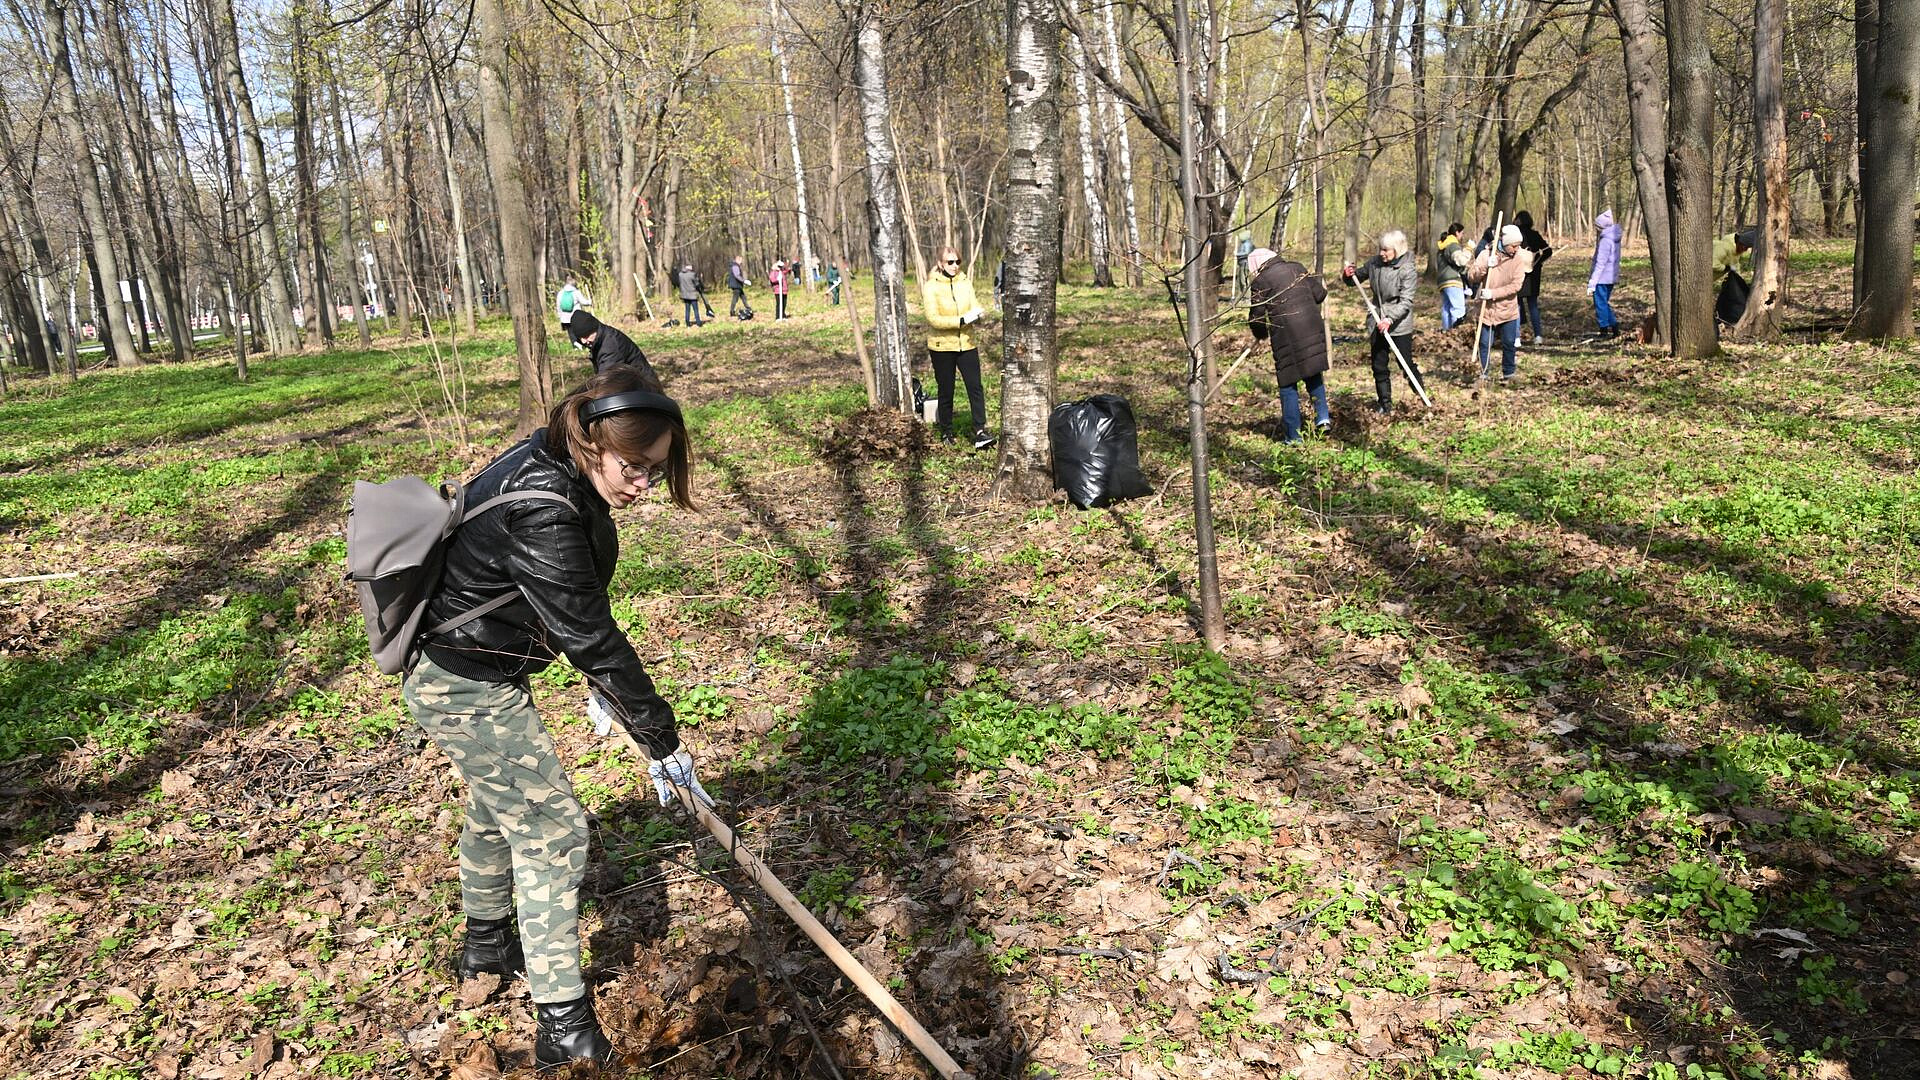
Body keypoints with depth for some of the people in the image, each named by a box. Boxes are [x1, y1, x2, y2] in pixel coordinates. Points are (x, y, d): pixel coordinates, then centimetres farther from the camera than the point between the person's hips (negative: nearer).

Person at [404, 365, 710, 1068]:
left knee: (498, 804, 27)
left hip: (474, 668, 10)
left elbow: (580, 613, 9)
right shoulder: (541, 514, -33)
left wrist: (598, 681, 15)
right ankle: (563, 1026, 7)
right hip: (464, 687, -10)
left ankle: (487, 943, 51)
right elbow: (592, 636, -29)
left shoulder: (555, 472, -3)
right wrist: (661, 740, -21)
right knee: (551, 829, -3)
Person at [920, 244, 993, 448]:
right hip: (942, 346, -3)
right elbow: (933, 319, -17)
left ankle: (980, 432, -8)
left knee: (975, 388, -7)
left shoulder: (965, 282, 6)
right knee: (945, 391, 7)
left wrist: (977, 313, -21)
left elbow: (974, 306, 4)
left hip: (966, 344, 3)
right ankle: (946, 432, 22)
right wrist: (961, 320, -26)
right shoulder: (931, 287, -8)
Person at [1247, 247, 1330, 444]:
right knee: (1314, 376, 24)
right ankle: (1323, 418, 15)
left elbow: (1256, 317, 0)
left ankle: (1293, 436, 7)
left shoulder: (1260, 283, -3)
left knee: (1288, 385, 5)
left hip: (1287, 338, -5)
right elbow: (1319, 294, 13)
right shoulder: (1297, 268, 10)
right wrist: (1322, 288, 37)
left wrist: (1261, 335, 21)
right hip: (1313, 331, 5)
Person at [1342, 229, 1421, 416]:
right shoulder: (1375, 263, -1)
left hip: (1400, 324, -5)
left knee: (1406, 363, 3)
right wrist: (1349, 275, -9)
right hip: (1379, 322, 5)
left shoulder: (1408, 271, -16)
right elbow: (1358, 277, 14)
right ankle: (1385, 402, 20)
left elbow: (1406, 301, -20)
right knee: (1379, 366, 9)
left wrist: (1390, 319, -33)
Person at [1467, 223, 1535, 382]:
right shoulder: (1486, 255, -4)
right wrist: (1485, 266, -24)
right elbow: (1471, 277, -7)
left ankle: (1508, 372, 26)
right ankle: (1484, 373, 13)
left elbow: (1516, 285, -14)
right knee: (1485, 344, 1)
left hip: (1508, 310, 1)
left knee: (1509, 344, 9)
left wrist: (1493, 293, -23)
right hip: (1487, 309, 0)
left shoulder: (1519, 259, -4)